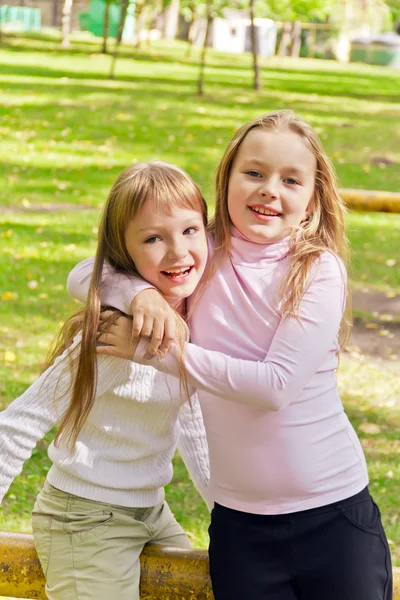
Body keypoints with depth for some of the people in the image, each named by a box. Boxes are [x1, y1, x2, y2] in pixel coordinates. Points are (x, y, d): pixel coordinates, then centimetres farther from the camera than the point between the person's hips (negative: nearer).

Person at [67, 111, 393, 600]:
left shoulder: (319, 270, -10)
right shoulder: (204, 255, 0)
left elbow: (276, 385, -20)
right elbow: (83, 276, 3)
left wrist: (160, 352, -18)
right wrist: (139, 292, -18)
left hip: (333, 510, -2)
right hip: (239, 520, 2)